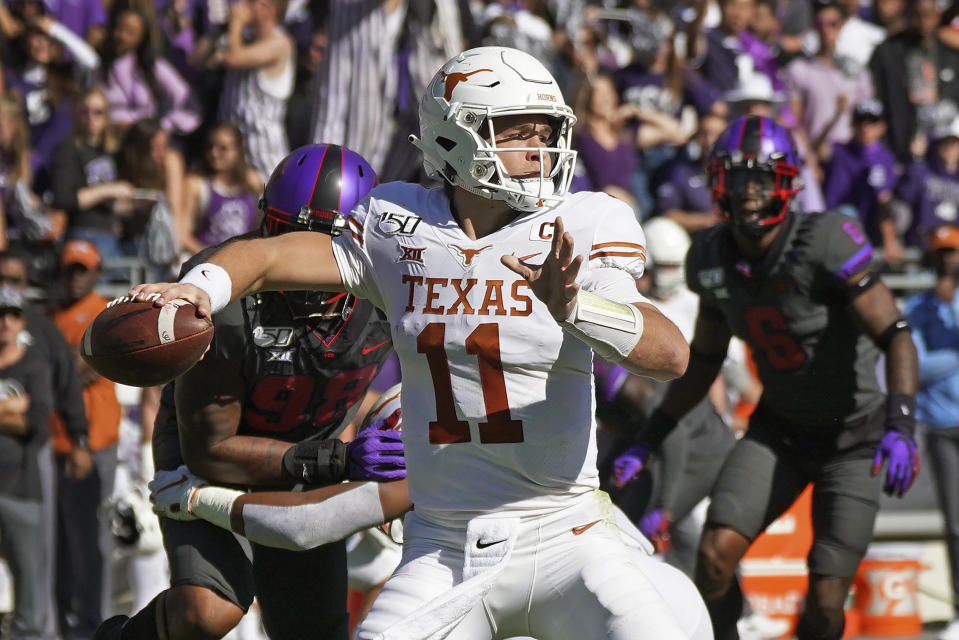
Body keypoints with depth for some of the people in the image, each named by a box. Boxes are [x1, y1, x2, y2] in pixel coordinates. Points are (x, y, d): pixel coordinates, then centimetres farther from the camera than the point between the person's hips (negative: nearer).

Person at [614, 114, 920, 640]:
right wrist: (648, 439, 11)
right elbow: (704, 359, 11)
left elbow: (896, 337, -25)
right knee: (715, 553, -17)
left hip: (853, 438, -5)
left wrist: (900, 429, -38)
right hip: (778, 430, 5)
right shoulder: (714, 259, -5)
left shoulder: (822, 246, -24)